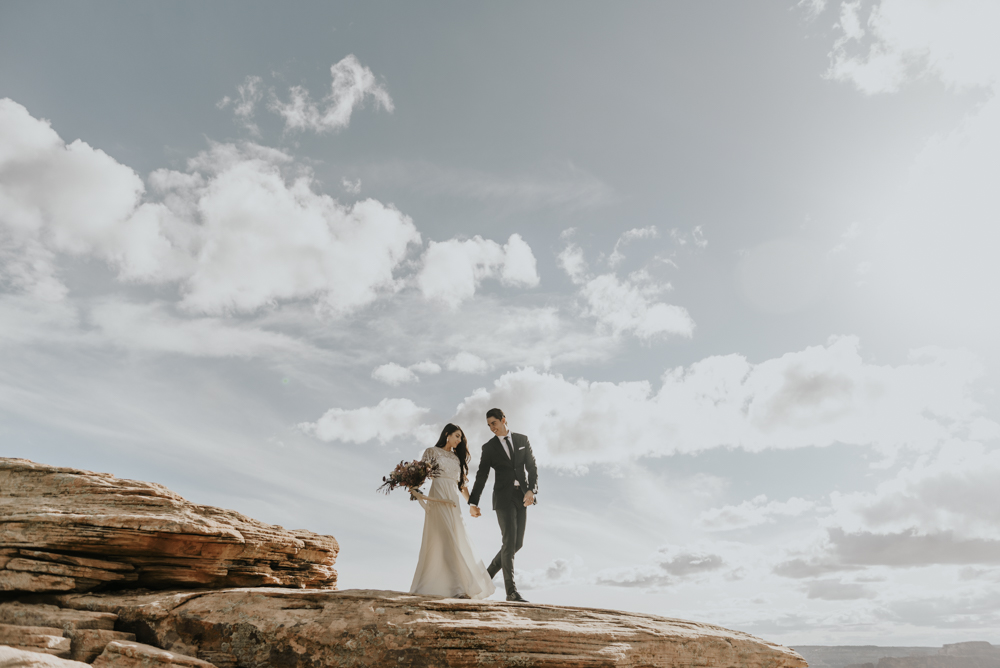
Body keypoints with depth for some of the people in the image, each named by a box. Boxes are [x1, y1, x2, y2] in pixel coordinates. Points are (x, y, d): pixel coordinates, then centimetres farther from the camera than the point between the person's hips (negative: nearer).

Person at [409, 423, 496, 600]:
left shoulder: (457, 458, 21)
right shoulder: (432, 452, 5)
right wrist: (414, 487, -23)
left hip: (452, 501, 6)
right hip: (438, 499, -6)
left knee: (457, 542, 3)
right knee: (448, 541, -14)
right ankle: (458, 587, -17)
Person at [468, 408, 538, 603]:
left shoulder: (522, 439, 8)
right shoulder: (489, 447, 2)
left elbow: (532, 467, 4)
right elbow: (481, 476, 2)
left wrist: (531, 490, -11)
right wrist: (473, 503, -2)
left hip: (522, 497, 3)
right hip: (503, 497, -3)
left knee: (517, 543, 4)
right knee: (509, 541, -10)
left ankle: (490, 572, 24)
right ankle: (511, 590, -6)